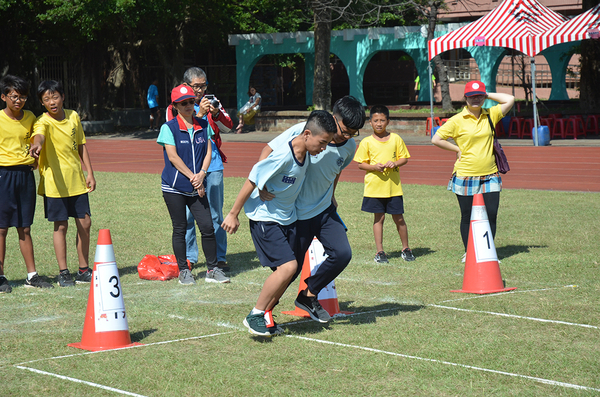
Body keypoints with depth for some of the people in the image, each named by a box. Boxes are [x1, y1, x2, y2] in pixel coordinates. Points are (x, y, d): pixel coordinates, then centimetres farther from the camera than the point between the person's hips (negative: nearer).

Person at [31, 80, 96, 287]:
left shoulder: (73, 117, 5)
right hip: (55, 183, -5)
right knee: (61, 226, -1)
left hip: (77, 180, 5)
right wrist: (37, 145, -59)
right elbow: (39, 135, -36)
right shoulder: (43, 122, -11)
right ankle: (63, 272, 9)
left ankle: (84, 270, 20)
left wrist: (90, 173, 8)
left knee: (84, 223, 7)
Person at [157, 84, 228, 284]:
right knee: (180, 229, 3)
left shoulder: (203, 126, 9)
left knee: (207, 227, -1)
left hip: (197, 186, 4)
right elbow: (173, 156, -11)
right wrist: (192, 177, -14)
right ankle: (183, 270, 14)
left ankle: (212, 269, 9)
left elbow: (208, 152, 8)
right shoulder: (169, 128, -4)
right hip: (174, 186, -4)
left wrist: (202, 174, -9)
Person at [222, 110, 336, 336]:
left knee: (288, 271, 5)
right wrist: (233, 214, -14)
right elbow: (252, 182, -19)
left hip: (288, 218, 8)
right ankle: (255, 316, -5)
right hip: (265, 218, -8)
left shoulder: (305, 153, -3)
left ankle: (265, 314, 21)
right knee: (288, 266, -18)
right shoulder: (283, 156, -27)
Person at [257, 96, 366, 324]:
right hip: (296, 213, -5)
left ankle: (308, 296, 11)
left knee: (342, 254, -11)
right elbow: (269, 151, -15)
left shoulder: (349, 147, -4)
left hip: (325, 210, 5)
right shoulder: (302, 132, -21)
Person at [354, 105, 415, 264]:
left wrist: (395, 163, -12)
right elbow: (360, 164, 2)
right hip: (374, 187, -1)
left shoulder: (396, 139, 4)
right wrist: (374, 167, -16)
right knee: (378, 218, 3)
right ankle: (380, 252, 11)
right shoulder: (366, 142, 0)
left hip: (394, 186, 1)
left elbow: (404, 158, 8)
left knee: (398, 218, 5)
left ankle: (406, 249, 20)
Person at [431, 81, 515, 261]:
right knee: (467, 217, 5)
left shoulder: (490, 116, 6)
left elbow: (510, 99, 2)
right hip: (465, 177, -2)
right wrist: (457, 149, -4)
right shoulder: (457, 120, -4)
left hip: (490, 177, 3)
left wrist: (488, 95, 3)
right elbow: (436, 139, -3)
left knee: (491, 215, 0)